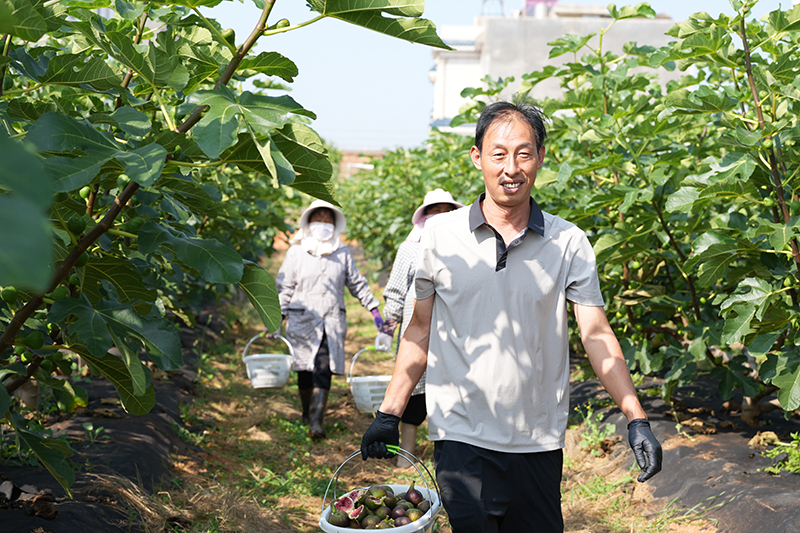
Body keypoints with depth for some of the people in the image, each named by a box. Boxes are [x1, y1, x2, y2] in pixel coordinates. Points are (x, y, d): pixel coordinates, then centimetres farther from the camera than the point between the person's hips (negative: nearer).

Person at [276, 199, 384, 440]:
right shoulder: (296, 253, 6)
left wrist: (374, 311, 12)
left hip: (332, 322, 0)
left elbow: (358, 284, 16)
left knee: (324, 370, -11)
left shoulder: (342, 254, 10)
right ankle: (306, 413, 24)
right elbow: (284, 287, 7)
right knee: (304, 369, 5)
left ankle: (316, 421, -14)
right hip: (302, 320, 0)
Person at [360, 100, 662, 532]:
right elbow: (420, 329, 8)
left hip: (540, 443, 1)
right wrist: (390, 413, 4)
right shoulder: (440, 235, 1)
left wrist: (636, 419, -10)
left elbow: (596, 334, -1)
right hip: (462, 436, -1)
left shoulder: (569, 244, 0)